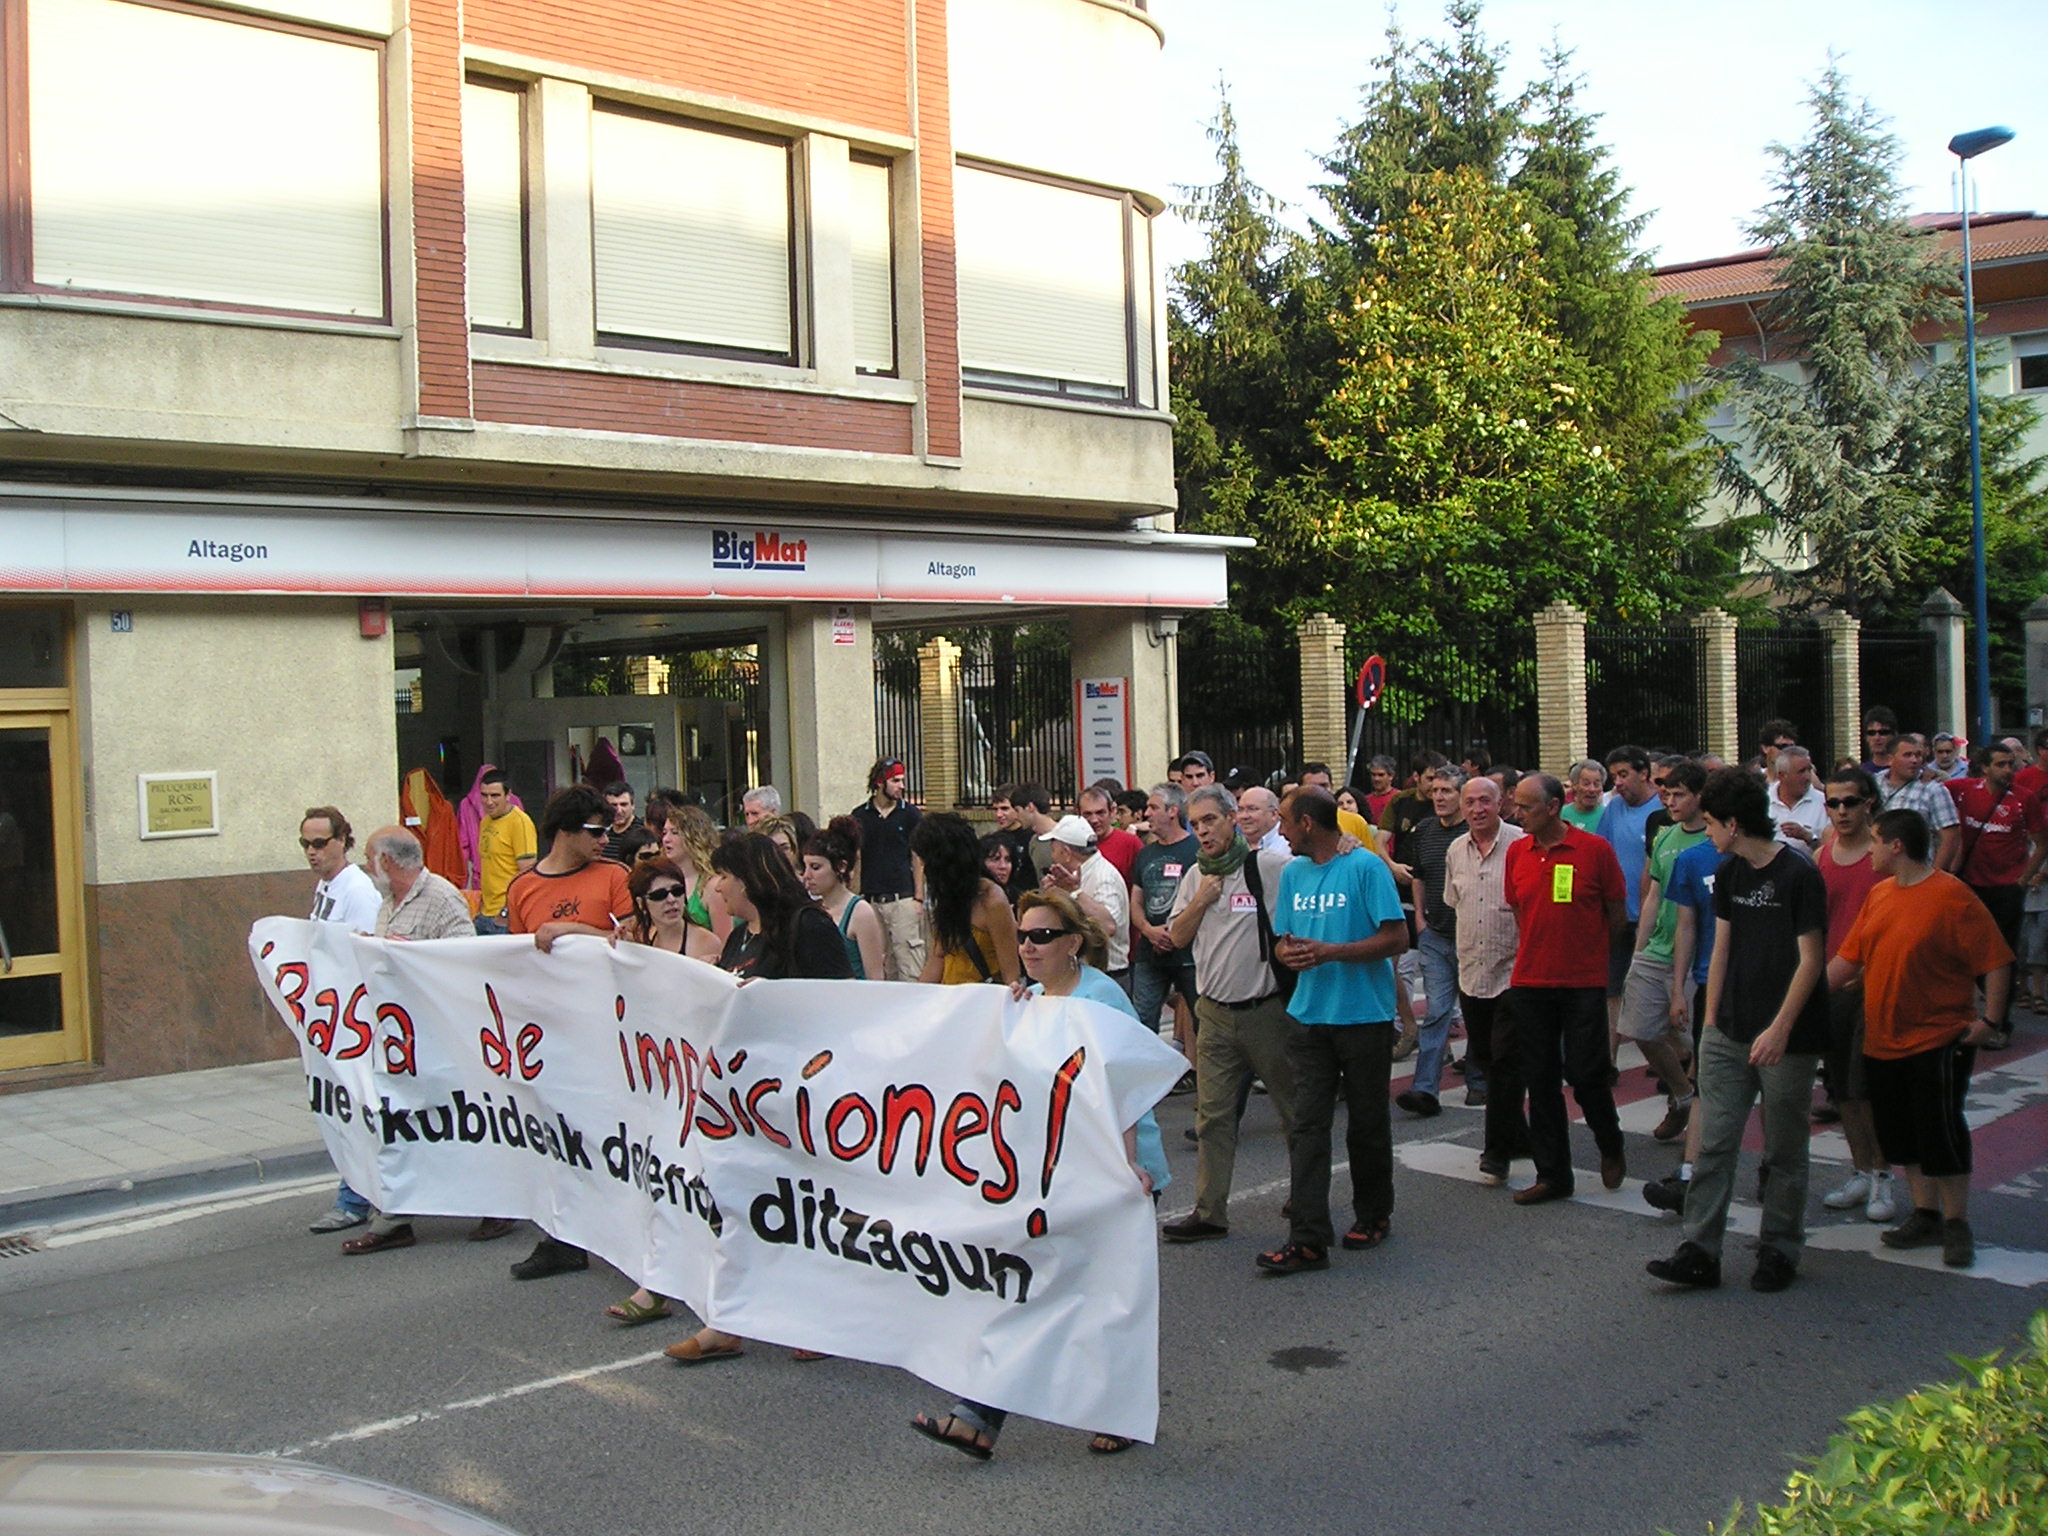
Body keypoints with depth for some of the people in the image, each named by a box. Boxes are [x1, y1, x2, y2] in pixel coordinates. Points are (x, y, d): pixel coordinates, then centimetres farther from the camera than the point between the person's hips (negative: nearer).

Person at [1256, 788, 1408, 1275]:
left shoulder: (1366, 868, -9)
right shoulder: (1292, 873, 10)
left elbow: (1396, 938, -13)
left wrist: (1330, 952, -20)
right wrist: (1287, 952, -9)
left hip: (1365, 1015, -5)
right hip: (1311, 1015, 5)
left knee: (1367, 1123, 10)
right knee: (1307, 1125, -3)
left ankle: (1374, 1215, 30)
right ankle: (1308, 1239, -5)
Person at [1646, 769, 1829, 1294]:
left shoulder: (1799, 875, -11)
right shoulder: (1729, 873, 9)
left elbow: (1810, 960, -13)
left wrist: (1779, 1029, -18)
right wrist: (1710, 1020, 11)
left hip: (1787, 1039, -6)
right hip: (1729, 1034, 6)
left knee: (1784, 1151, 7)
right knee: (1714, 1143, 2)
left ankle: (1779, 1251, 20)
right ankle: (1700, 1251, 4)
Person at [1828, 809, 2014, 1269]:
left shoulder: (1951, 896, -13)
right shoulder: (1879, 895, 8)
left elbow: (1995, 961, -13)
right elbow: (1849, 957, 12)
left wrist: (1988, 1018, -17)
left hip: (1939, 1039, -7)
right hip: (1884, 1040, 7)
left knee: (1940, 1132, -3)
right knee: (1901, 1135, 12)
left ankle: (1957, 1225, 11)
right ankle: (1926, 1216, 24)